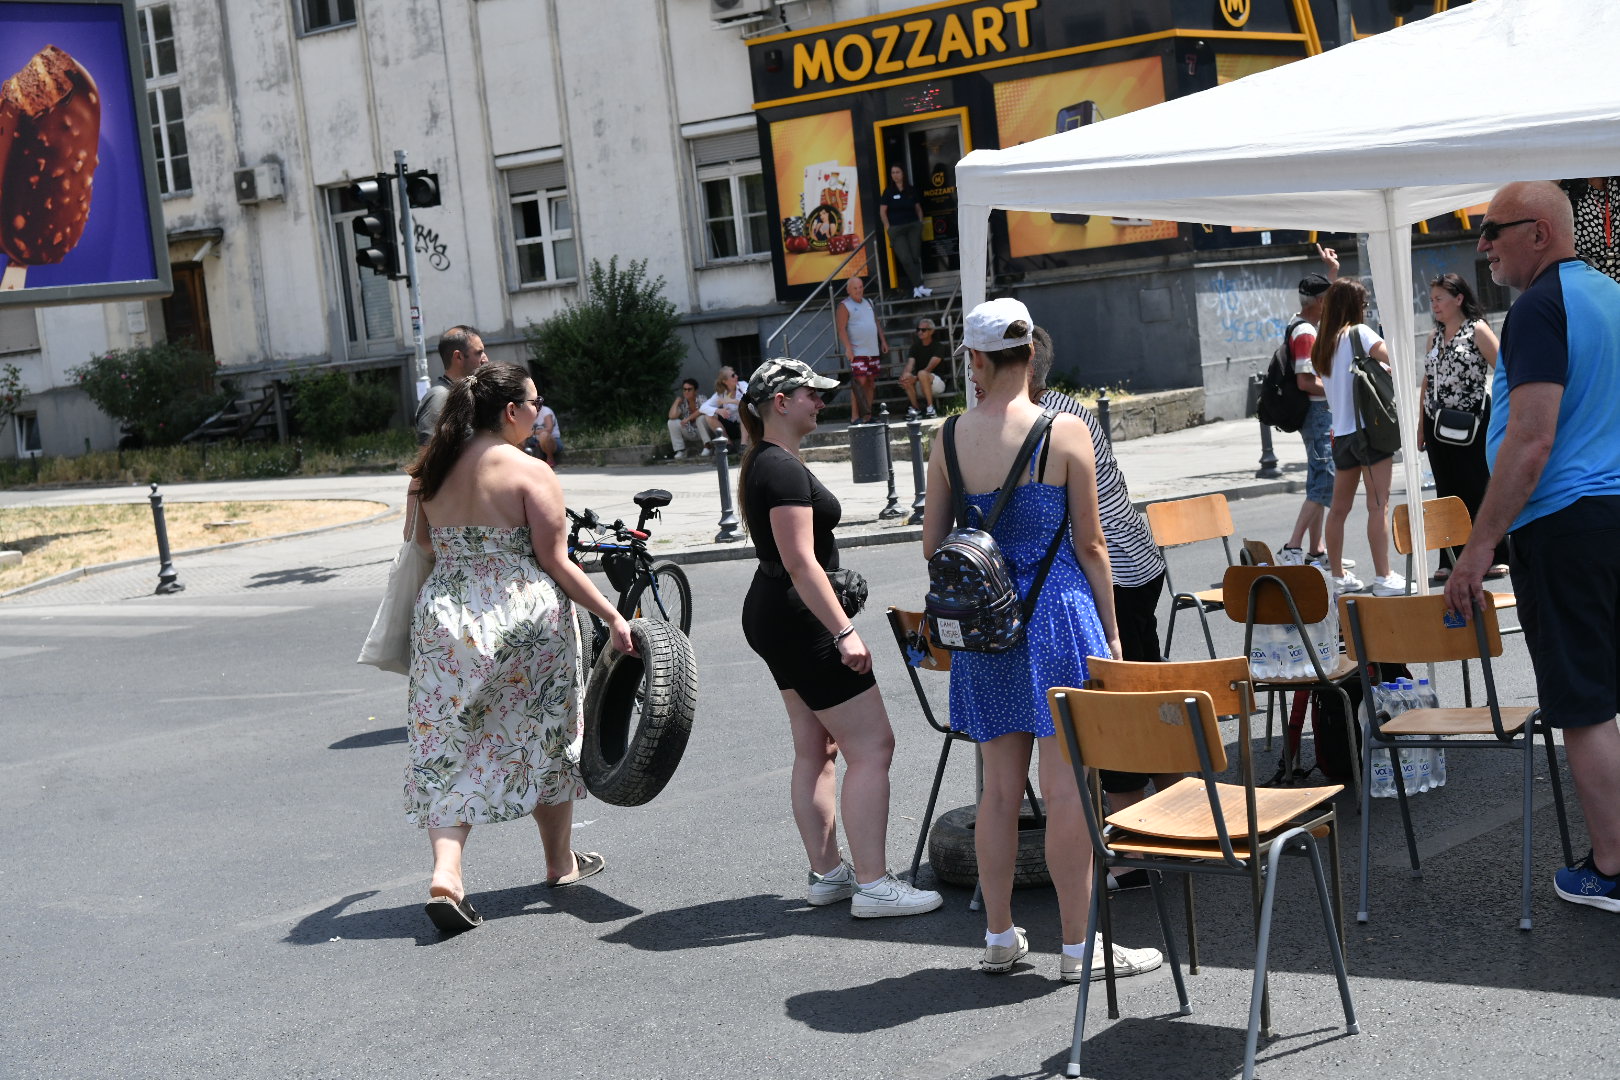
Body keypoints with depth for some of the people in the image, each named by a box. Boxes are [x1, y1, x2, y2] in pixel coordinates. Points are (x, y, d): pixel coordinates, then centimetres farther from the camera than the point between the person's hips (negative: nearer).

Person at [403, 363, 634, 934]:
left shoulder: (435, 470, 6)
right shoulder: (530, 471, -10)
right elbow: (555, 561, -12)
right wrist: (612, 616, -8)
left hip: (444, 617, 4)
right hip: (525, 619, -4)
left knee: (449, 748, 7)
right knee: (544, 736, 15)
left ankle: (445, 873, -11)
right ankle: (561, 862, 30)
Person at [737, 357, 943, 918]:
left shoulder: (761, 463, 14)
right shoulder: (784, 469, -18)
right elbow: (800, 561, -24)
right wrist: (844, 631, -24)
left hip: (771, 617, 11)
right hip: (799, 619, -11)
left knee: (816, 749, 15)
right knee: (871, 746, -8)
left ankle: (827, 872, 20)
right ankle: (872, 884, -8)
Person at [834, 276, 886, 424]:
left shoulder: (868, 303, 17)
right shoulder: (844, 306, -6)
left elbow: (876, 323, 24)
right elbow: (841, 329, -13)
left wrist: (883, 341, 17)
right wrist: (848, 348, -22)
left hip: (873, 350, 7)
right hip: (857, 351, -7)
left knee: (870, 383, 8)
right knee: (860, 382, -15)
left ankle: (867, 416, 13)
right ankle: (855, 416, -14)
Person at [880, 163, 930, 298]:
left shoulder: (911, 190, 9)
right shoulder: (888, 192, 1)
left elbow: (918, 208, 17)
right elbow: (882, 212, 2)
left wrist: (920, 223, 6)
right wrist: (888, 228, -4)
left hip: (913, 227, 3)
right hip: (896, 230, -3)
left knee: (916, 257, -2)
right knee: (906, 259, -14)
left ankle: (916, 287, 3)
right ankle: (919, 286, -16)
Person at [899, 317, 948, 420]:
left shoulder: (938, 345, -7)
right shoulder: (916, 345, 9)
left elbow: (930, 367, -18)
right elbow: (910, 364, -6)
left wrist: (915, 378, -30)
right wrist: (905, 374, -29)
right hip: (918, 382, 4)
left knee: (922, 374, -36)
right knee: (906, 376, -28)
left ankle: (930, 408, -30)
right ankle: (914, 409, -20)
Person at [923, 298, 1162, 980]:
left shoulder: (950, 438, -1)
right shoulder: (1065, 432, -9)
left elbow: (932, 543, 5)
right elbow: (1090, 543, -6)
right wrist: (1111, 634, 3)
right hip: (1059, 615, -4)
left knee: (1000, 787, 13)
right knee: (1067, 788, 2)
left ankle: (999, 937, 23)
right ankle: (1078, 948, 7)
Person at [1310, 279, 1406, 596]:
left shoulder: (1322, 342, 12)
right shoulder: (1359, 333, -7)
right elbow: (1392, 360, -20)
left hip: (1341, 433, 7)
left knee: (1339, 507, 12)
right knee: (1378, 505, -7)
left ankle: (1338, 575, 18)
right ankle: (1383, 577, -10)